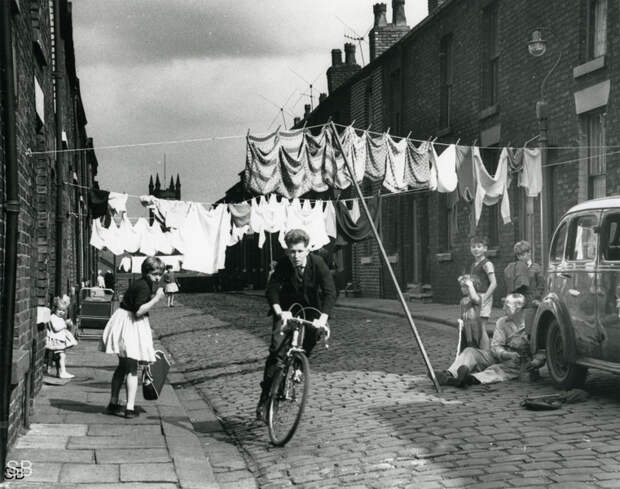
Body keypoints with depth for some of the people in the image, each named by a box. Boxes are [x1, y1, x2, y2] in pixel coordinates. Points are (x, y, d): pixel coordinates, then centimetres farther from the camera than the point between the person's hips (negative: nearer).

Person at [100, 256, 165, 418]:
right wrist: (156, 298, -24)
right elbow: (139, 311, -26)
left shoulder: (139, 283, 13)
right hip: (130, 326, -10)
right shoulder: (143, 286, -18)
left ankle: (113, 403, 28)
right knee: (132, 369, -5)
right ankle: (130, 408, -4)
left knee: (123, 366, 19)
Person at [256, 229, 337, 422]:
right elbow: (272, 289, -27)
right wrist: (279, 311, -46)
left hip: (310, 308, 2)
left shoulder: (317, 263, -21)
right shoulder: (283, 264, -20)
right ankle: (265, 398, -12)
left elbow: (330, 292, -28)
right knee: (277, 350, -15)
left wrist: (322, 318, -43)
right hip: (286, 309, -2)